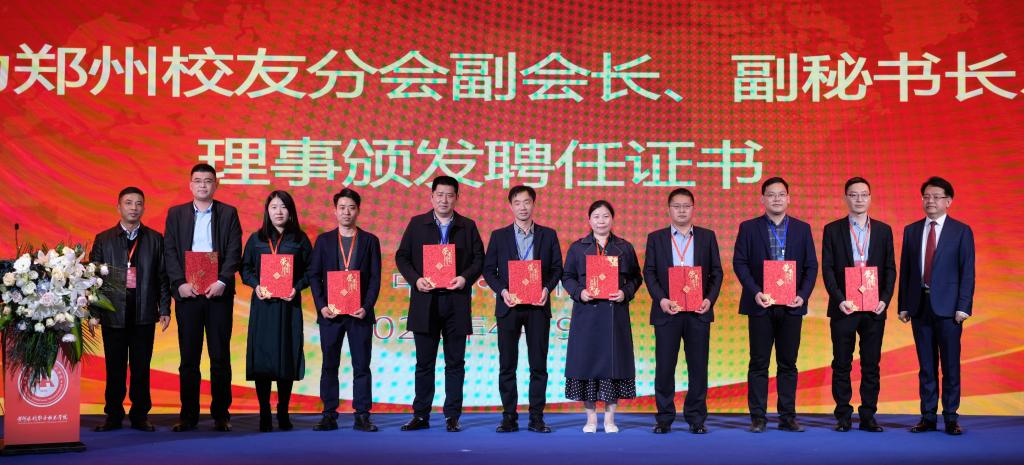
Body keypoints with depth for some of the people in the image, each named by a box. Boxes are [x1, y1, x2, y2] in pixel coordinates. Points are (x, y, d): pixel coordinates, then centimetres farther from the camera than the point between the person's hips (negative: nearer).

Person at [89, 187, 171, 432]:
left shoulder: (155, 239, 8)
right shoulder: (103, 239, 8)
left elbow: (163, 277, 6)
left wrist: (165, 309, 0)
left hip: (144, 314, 0)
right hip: (113, 314, 0)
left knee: (141, 368, 4)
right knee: (114, 368, 5)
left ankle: (140, 415, 13)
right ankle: (113, 415, 15)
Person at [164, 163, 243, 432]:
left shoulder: (228, 213, 8)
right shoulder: (176, 214, 11)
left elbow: (235, 252, 0)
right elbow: (169, 252, 5)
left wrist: (222, 282, -13)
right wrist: (180, 283, -8)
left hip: (218, 292, -1)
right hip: (187, 292, 1)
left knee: (220, 356, 1)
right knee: (189, 357, 3)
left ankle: (221, 414, 7)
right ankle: (188, 415, 9)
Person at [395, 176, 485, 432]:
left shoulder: (467, 226, 8)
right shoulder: (417, 224, 7)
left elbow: (479, 258, 5)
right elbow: (402, 256, 6)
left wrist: (465, 278, -12)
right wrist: (415, 279, -10)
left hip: (456, 303, 0)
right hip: (425, 302, 0)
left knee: (455, 362, 4)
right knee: (424, 362, 5)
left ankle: (452, 416, 10)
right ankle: (421, 415, 12)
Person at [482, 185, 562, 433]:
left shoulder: (548, 235, 8)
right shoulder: (499, 236, 7)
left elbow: (557, 268, 7)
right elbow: (489, 269, 5)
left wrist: (547, 288, -10)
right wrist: (502, 290, -10)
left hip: (538, 306, 0)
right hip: (509, 306, 0)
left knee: (538, 365, 1)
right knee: (507, 365, 2)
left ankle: (536, 417, 7)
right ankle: (509, 417, 8)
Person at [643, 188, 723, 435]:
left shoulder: (707, 237, 9)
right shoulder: (656, 238, 8)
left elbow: (716, 272, 7)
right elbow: (649, 272, 3)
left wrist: (710, 299, -8)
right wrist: (661, 299, -11)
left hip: (698, 312, 1)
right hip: (667, 311, 0)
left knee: (698, 366, 3)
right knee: (664, 366, 1)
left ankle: (696, 418, 12)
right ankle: (664, 418, 10)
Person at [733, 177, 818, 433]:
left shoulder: (802, 229, 9)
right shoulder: (749, 228, 4)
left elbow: (811, 266, 7)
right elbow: (739, 263, -1)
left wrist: (803, 295, -7)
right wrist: (755, 292, -13)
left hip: (791, 306, 2)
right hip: (761, 305, -2)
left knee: (788, 363, 6)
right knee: (759, 363, 1)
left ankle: (788, 417, 12)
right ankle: (758, 418, 6)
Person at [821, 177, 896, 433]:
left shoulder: (883, 230, 9)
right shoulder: (832, 230, 4)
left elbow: (890, 269, 7)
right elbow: (827, 269, -1)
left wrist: (885, 299, -6)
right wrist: (839, 299, -12)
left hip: (874, 308, 2)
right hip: (843, 307, -1)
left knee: (871, 365, 4)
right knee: (841, 365, 2)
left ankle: (868, 416, 11)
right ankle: (843, 417, 8)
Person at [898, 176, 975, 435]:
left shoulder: (961, 231, 1)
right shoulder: (911, 230, 10)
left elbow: (967, 272, -3)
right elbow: (904, 270, 10)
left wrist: (963, 307, -11)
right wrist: (903, 305, 5)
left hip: (948, 307, -3)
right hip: (920, 306, 3)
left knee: (950, 365, 1)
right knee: (926, 366, 7)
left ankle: (951, 418, 9)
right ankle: (928, 417, 13)